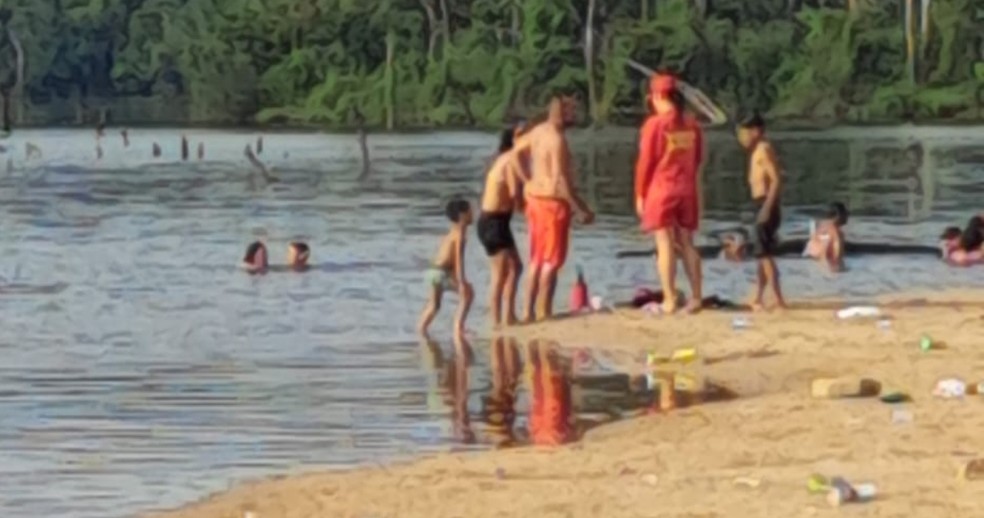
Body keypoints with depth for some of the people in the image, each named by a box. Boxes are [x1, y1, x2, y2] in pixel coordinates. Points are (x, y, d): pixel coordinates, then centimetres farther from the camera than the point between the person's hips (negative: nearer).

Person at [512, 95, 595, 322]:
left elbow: (517, 147, 22)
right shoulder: (557, 140, -20)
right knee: (552, 261, -3)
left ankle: (530, 312, 15)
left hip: (535, 199, 8)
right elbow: (560, 180, -24)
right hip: (553, 202, -8)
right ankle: (544, 313, -5)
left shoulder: (538, 131, 6)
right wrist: (580, 209, -22)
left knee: (537, 260, 14)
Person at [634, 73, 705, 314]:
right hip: (688, 191, 5)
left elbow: (645, 162, -9)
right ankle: (696, 297, 8)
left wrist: (640, 195, -2)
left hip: (660, 190, -5)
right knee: (687, 244, 11)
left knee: (665, 245, -3)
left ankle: (670, 300, -6)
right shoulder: (692, 124, 5)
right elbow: (698, 158, 10)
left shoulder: (654, 123, -11)